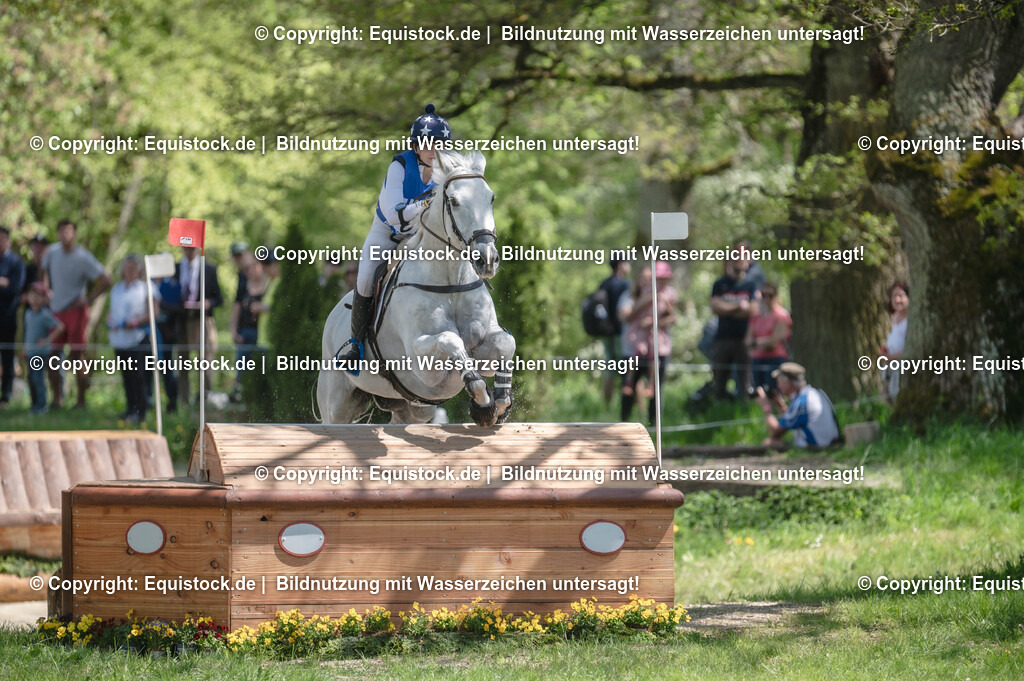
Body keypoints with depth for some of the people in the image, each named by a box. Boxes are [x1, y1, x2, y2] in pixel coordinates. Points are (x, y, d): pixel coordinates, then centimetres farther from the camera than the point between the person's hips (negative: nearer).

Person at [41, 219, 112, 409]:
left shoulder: (83, 258, -12)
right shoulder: (52, 252, 4)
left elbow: (106, 280, -10)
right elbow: (46, 271, 26)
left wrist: (89, 300, -12)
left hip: (76, 311, -5)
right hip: (56, 311, 5)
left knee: (77, 355, -4)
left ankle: (81, 400, 1)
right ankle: (57, 398, 12)